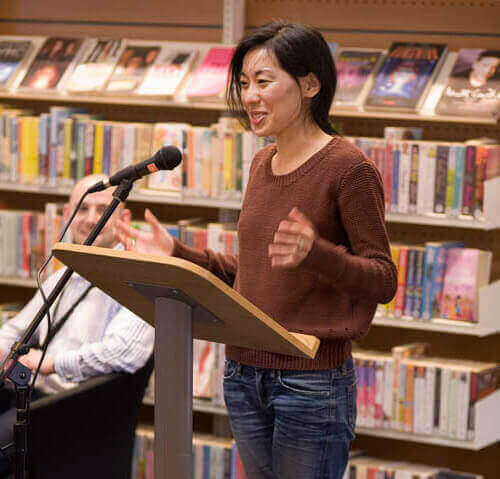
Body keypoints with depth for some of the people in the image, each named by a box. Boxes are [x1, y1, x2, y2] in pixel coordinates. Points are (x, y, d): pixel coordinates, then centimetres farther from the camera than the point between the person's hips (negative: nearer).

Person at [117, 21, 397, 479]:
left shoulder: (348, 168, -12)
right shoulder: (264, 164, 12)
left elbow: (383, 281, -14)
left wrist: (314, 252, -31)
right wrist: (176, 253, 11)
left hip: (313, 379, -7)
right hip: (244, 372, 8)